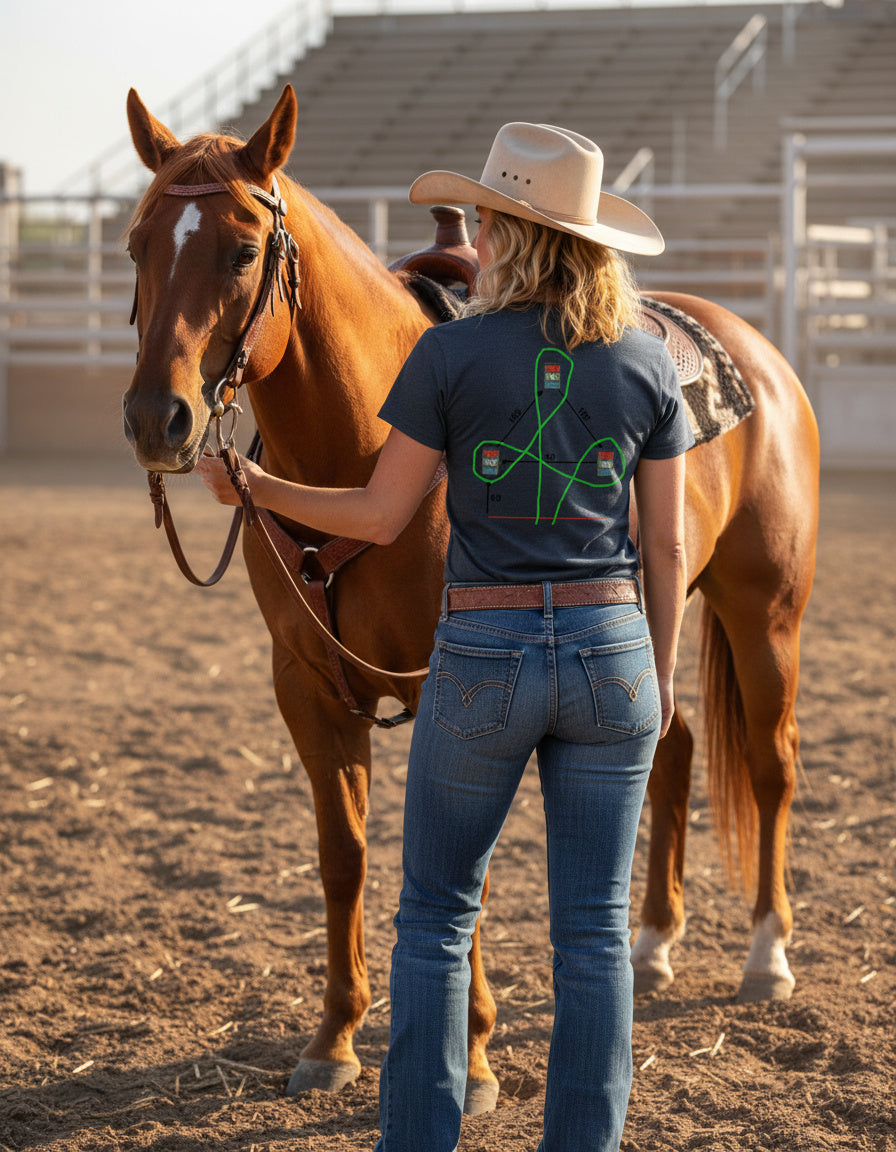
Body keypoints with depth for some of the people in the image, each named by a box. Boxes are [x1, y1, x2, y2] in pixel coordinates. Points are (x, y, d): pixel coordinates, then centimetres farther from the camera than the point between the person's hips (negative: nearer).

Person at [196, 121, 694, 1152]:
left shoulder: (451, 353, -9)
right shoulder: (645, 364, 0)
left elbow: (381, 516, -4)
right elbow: (666, 544, 4)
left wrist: (251, 489, 10)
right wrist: (661, 671, 16)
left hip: (482, 653, -2)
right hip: (610, 645, 2)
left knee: (435, 915, 12)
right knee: (593, 930, 8)